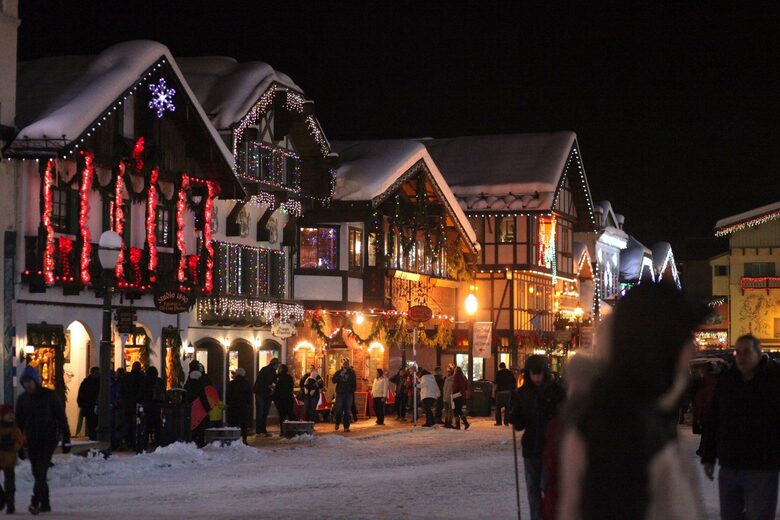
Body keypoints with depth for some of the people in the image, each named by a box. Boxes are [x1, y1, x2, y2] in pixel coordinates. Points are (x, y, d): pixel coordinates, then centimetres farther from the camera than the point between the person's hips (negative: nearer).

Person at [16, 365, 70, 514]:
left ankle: (35, 501, -26)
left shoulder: (49, 395, -6)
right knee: (38, 473, 5)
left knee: (41, 470, -17)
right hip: (32, 439, 5)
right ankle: (45, 504, 12)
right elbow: (19, 422, 15)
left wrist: (66, 439, -6)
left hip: (49, 437, -5)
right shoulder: (22, 399, 7)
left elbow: (61, 417, -3)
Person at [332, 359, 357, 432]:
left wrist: (353, 390, -5)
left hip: (348, 394, 0)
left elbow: (354, 383, 6)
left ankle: (346, 426, 2)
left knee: (347, 411, -1)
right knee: (338, 410, -4)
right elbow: (334, 380, -3)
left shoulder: (351, 372, 7)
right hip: (340, 393, 0)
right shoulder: (338, 372, 9)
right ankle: (337, 423, 20)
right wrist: (340, 375, -14)